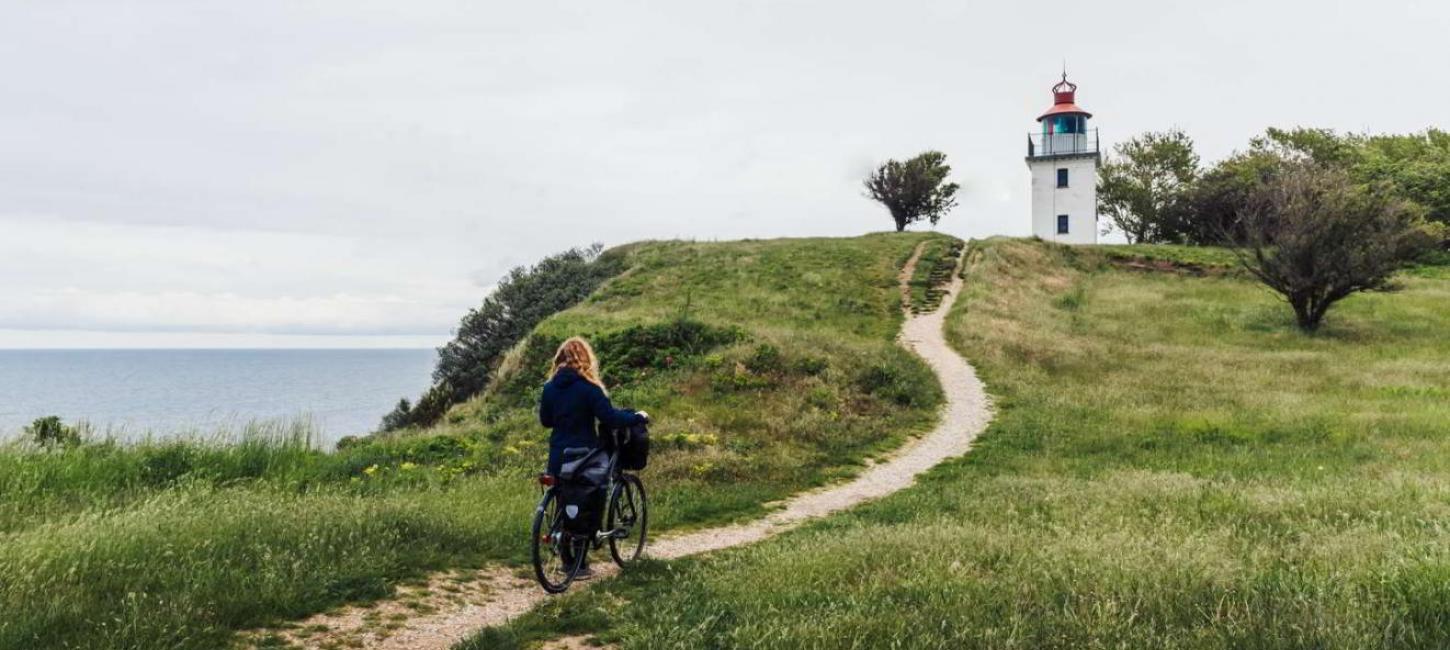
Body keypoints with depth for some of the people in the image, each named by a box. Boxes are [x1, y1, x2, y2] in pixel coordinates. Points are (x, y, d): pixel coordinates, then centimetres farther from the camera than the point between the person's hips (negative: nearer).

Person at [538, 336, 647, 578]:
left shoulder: (549, 387, 3)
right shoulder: (588, 387, -13)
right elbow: (610, 418, -17)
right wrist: (638, 417, -3)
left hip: (558, 458, 5)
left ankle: (567, 561, 17)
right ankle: (580, 565, 7)